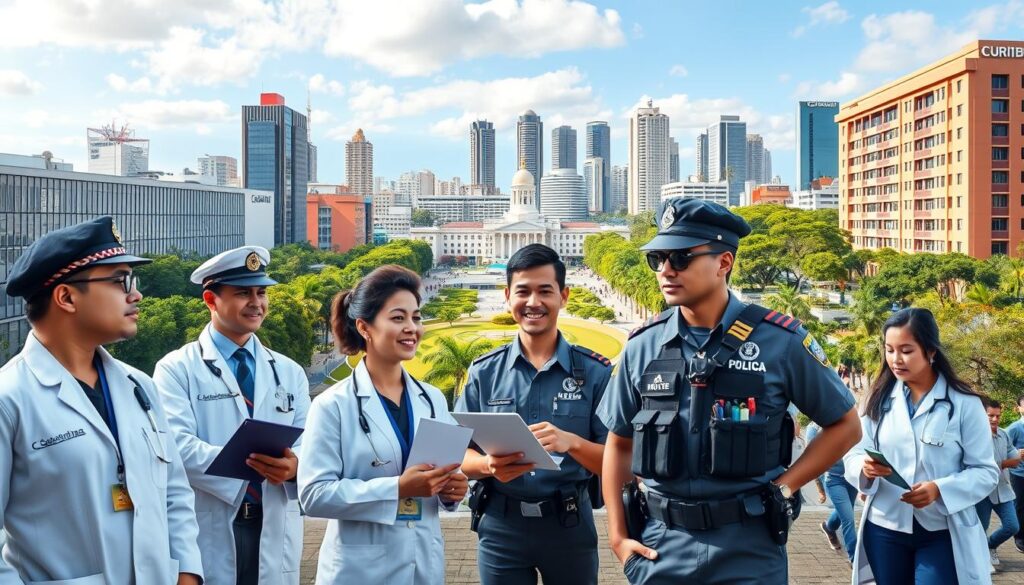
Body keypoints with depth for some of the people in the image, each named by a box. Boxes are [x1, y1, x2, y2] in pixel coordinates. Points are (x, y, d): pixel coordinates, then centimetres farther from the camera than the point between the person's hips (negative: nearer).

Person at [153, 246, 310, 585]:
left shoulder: (289, 373, 11)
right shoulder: (177, 369, -2)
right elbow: (177, 447, -15)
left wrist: (294, 465, -20)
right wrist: (249, 462, -27)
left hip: (275, 534, 4)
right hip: (207, 535, -4)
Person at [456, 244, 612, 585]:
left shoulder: (595, 372, -4)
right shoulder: (484, 373, 0)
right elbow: (461, 455, 1)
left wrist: (571, 442, -24)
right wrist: (489, 465, -20)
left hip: (569, 525, -1)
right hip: (500, 527, 1)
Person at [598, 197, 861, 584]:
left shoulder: (780, 341, -7)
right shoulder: (642, 347, 0)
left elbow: (845, 426, 4)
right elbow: (619, 443, 10)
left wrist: (783, 486, -5)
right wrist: (618, 535, 4)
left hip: (749, 550, -2)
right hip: (661, 549, 2)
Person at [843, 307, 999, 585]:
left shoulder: (965, 404, -6)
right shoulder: (878, 399, 4)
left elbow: (986, 471, -7)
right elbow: (854, 452, 2)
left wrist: (940, 490, -23)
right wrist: (864, 467, -21)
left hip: (942, 533, -3)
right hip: (884, 530, 3)